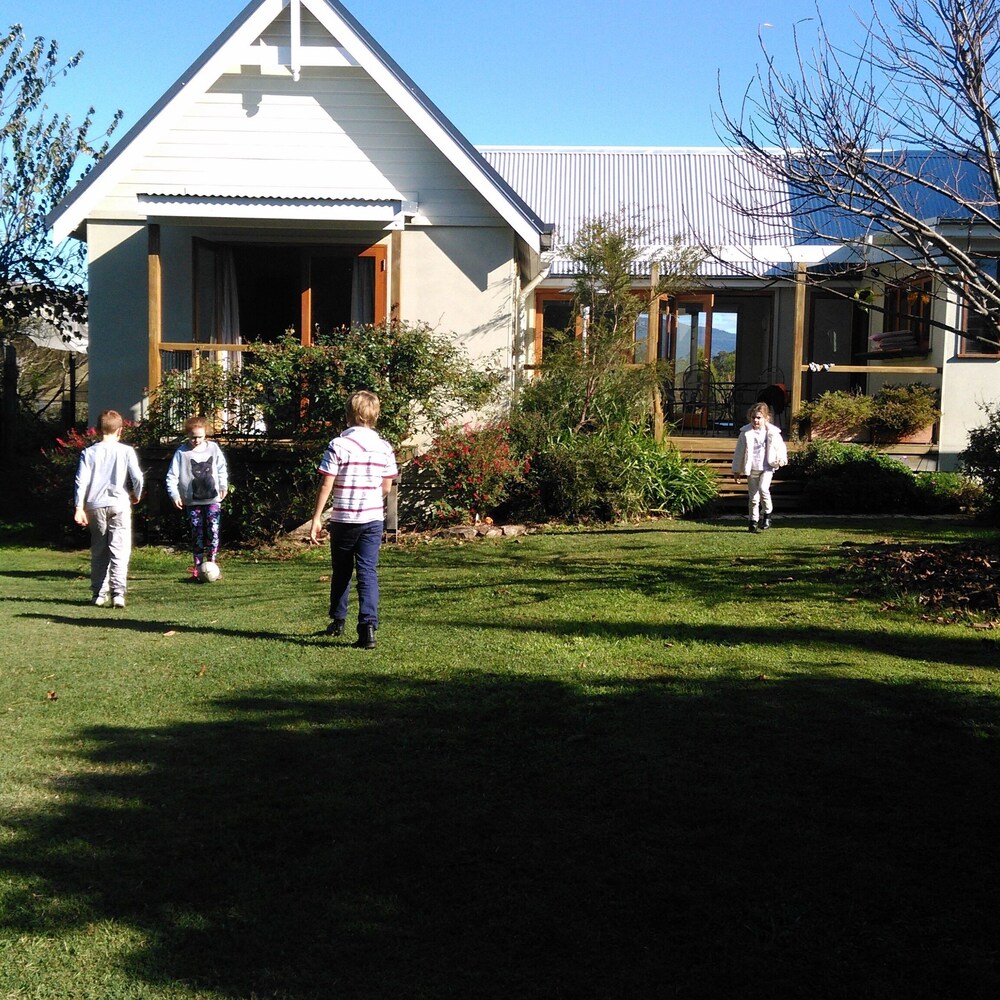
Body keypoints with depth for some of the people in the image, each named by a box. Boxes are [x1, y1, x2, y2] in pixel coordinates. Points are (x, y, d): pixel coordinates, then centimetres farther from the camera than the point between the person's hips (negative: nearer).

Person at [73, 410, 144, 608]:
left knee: (98, 551, 13)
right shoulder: (126, 451, -3)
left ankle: (98, 593, 14)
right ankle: (118, 593, -14)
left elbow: (81, 481, -2)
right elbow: (137, 477, -8)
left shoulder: (89, 452, 3)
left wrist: (79, 507, -1)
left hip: (95, 505, 2)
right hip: (119, 504, -2)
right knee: (120, 551, -2)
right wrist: (136, 495, 12)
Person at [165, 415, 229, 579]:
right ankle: (198, 567, 11)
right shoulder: (182, 452, -4)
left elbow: (222, 469, 16)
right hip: (192, 501, -1)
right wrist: (174, 495, -14)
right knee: (197, 534, 4)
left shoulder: (213, 448, 3)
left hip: (213, 499, 1)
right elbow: (172, 476, -4)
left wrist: (223, 486, 6)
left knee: (213, 532, -6)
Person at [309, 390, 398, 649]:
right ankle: (368, 627, -12)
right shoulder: (384, 448, 0)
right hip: (373, 519, 1)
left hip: (342, 519, -1)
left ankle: (337, 621, 31)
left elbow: (326, 484, -11)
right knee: (368, 572, 1)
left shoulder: (338, 445, -10)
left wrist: (316, 518, -4)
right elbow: (386, 488, 5)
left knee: (341, 572, 16)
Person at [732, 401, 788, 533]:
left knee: (763, 489, -23)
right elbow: (739, 452, 4)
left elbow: (780, 447, 8)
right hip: (751, 469, 2)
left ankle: (767, 513, -2)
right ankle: (754, 520, 18)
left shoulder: (772, 432, -4)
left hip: (767, 468, -2)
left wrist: (781, 460, -8)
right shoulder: (745, 433, -2)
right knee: (753, 496, 5)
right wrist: (737, 470, 6)